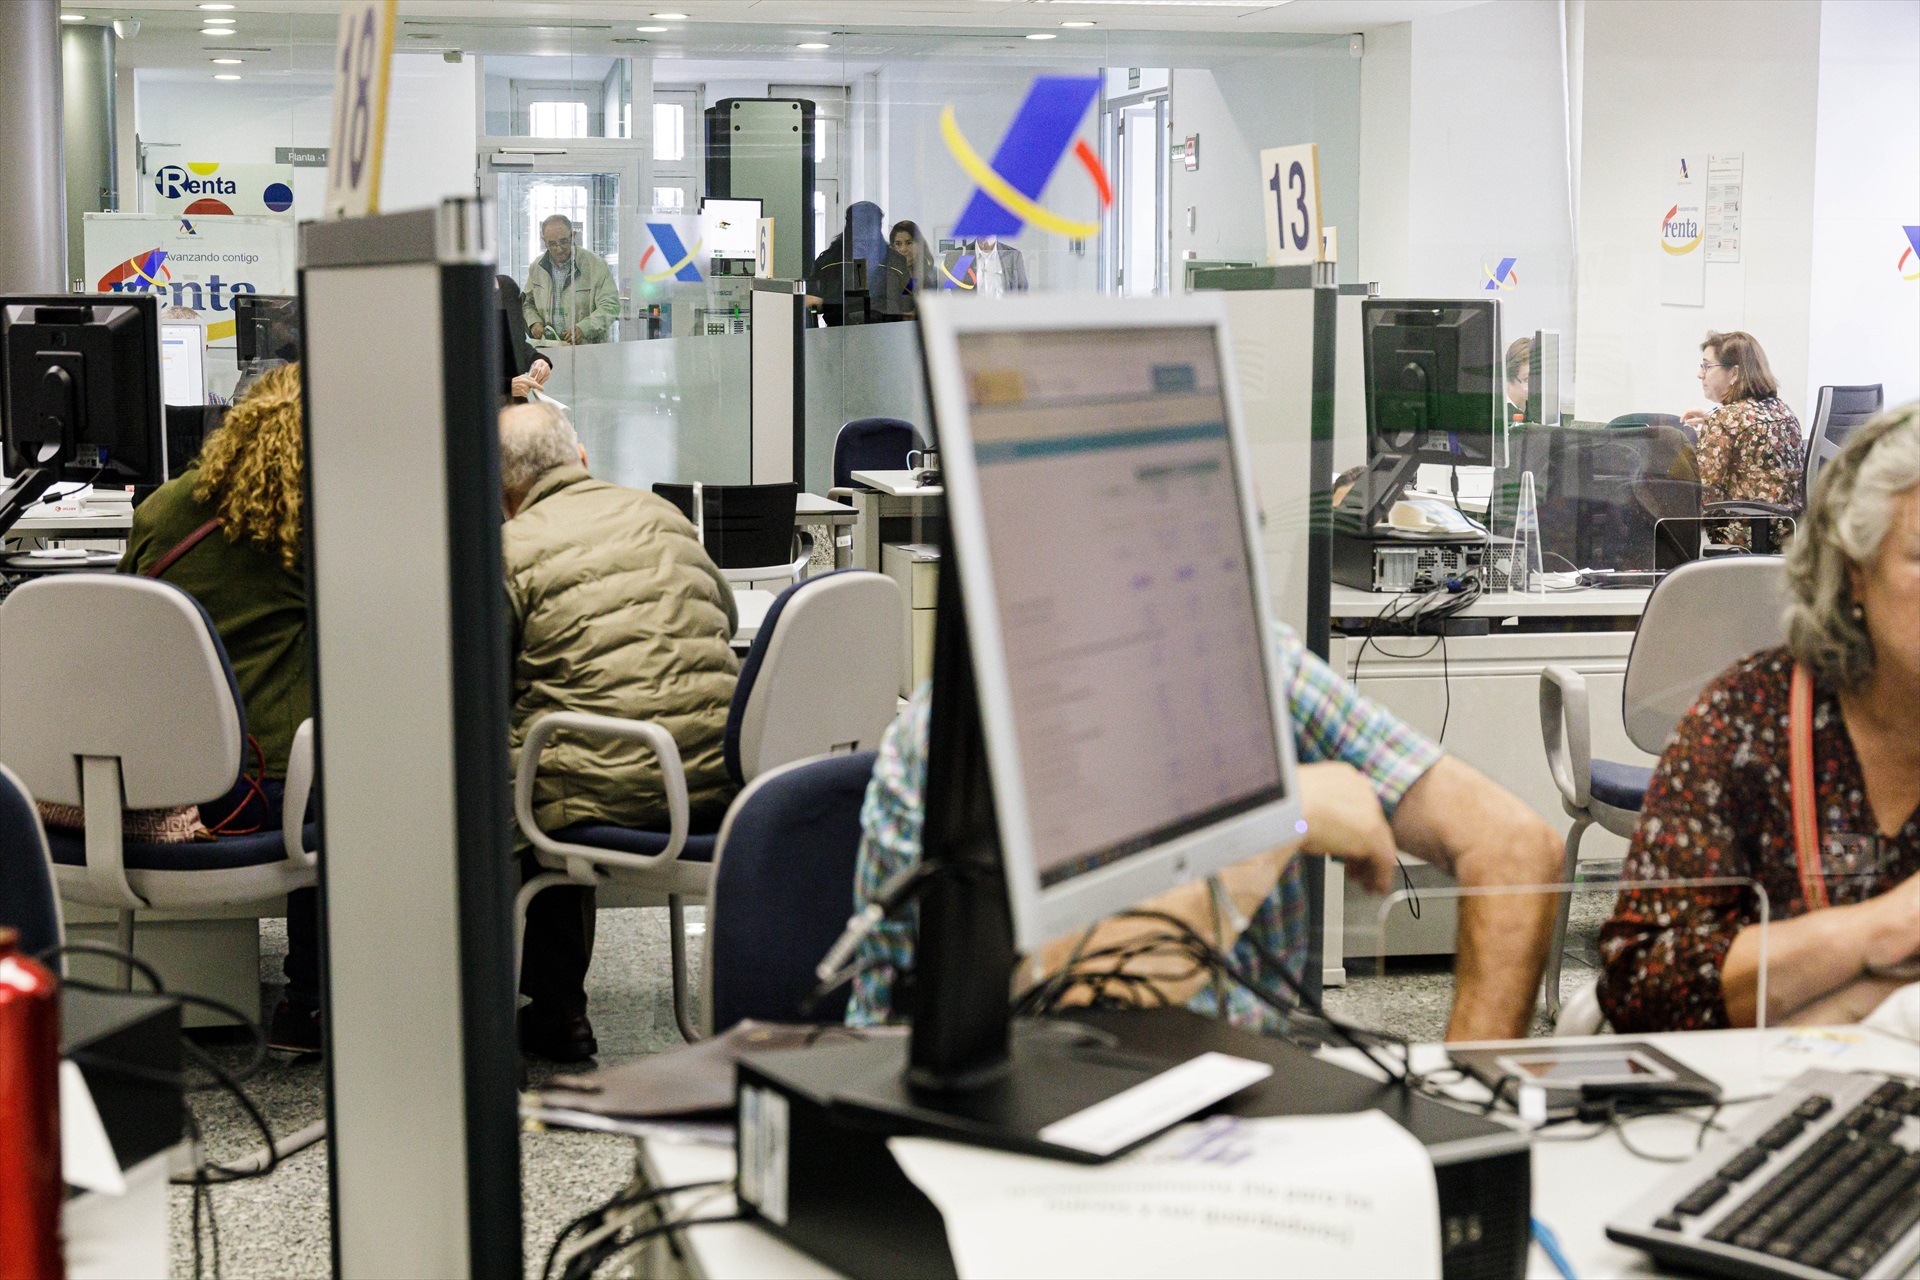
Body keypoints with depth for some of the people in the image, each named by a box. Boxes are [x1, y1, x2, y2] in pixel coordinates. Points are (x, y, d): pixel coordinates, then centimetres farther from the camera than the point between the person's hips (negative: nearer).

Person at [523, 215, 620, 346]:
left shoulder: (596, 265, -3)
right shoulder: (537, 267, 12)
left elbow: (610, 306, -7)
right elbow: (528, 302, 26)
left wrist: (583, 328, -22)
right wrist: (534, 323, 3)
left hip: (588, 346, -4)